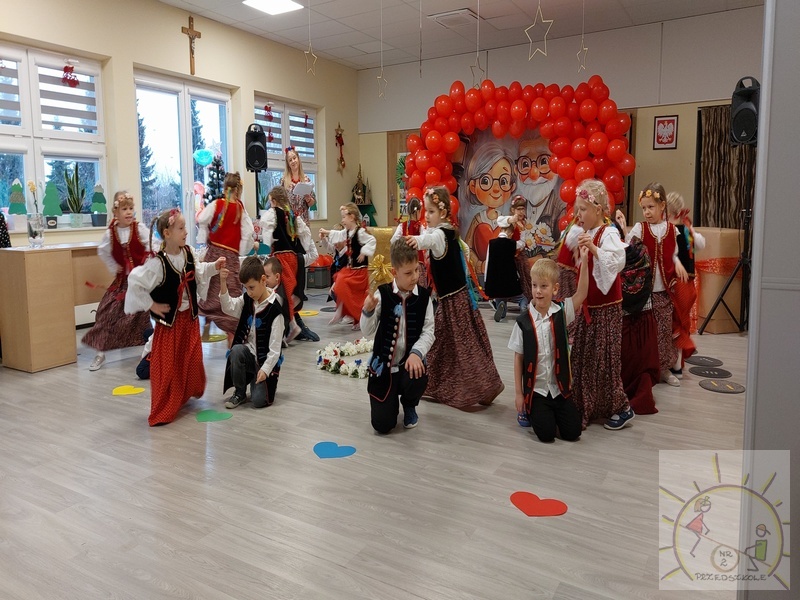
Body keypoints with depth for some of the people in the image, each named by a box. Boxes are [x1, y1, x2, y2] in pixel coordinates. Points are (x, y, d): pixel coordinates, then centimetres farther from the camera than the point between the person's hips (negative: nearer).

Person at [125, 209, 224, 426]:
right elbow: (135, 282, -23)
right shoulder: (157, 263, -22)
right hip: (169, 321, -6)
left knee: (192, 361, 15)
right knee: (167, 367, -1)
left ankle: (185, 396, 41)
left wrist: (214, 267, 4)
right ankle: (162, 412, 12)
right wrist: (151, 305, -17)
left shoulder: (188, 253, -1)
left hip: (190, 318, 6)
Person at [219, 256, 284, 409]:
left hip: (265, 360, -5)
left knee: (259, 400, -17)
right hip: (248, 353, 5)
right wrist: (223, 283, -24)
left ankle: (265, 380, 20)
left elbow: (275, 346, -17)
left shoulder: (275, 310, -17)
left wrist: (265, 369, -22)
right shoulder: (247, 300, 3)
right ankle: (239, 393, -9)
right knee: (236, 350, -31)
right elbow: (229, 307, -12)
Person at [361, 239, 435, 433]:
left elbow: (428, 331, -8)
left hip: (409, 362, 1)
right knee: (382, 425, -7)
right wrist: (368, 311, -27)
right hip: (383, 365, 0)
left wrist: (417, 353, -26)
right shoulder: (382, 294, -8)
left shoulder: (424, 296, -5)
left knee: (418, 379, -36)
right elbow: (367, 332, -8)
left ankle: (409, 404, 4)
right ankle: (391, 400, 33)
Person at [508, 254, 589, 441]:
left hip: (560, 387, 2)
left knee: (572, 432, -1)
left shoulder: (562, 312, -5)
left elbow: (581, 294, -21)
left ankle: (553, 412, 28)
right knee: (546, 434, -9)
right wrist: (518, 393, -3)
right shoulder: (523, 322, -10)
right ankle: (530, 410, 21)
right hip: (536, 389, -2)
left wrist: (584, 261, -30)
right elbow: (518, 358, -4)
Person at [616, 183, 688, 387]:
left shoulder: (671, 229, 4)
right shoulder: (639, 228, -2)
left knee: (664, 330, 9)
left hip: (664, 288, 2)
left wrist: (678, 264, -6)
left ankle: (664, 368, 23)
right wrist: (622, 228, -21)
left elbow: (673, 254, 13)